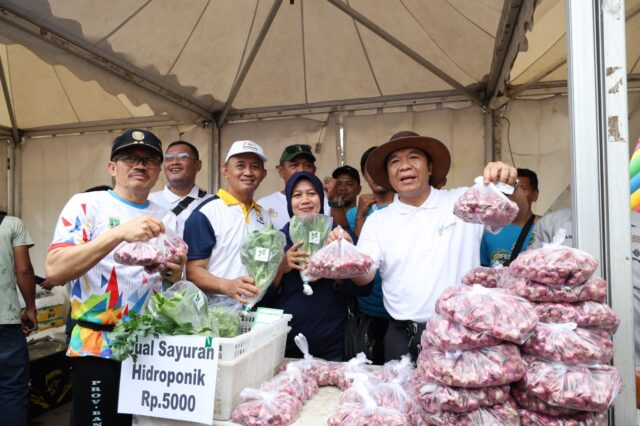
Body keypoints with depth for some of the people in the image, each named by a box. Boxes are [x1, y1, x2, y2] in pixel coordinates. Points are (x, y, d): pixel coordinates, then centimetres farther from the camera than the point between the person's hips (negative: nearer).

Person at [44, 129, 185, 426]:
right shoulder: (85, 204, -6)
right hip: (98, 350, -5)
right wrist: (119, 233, -30)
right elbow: (54, 272, -20)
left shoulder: (166, 218, 8)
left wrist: (174, 276, -6)